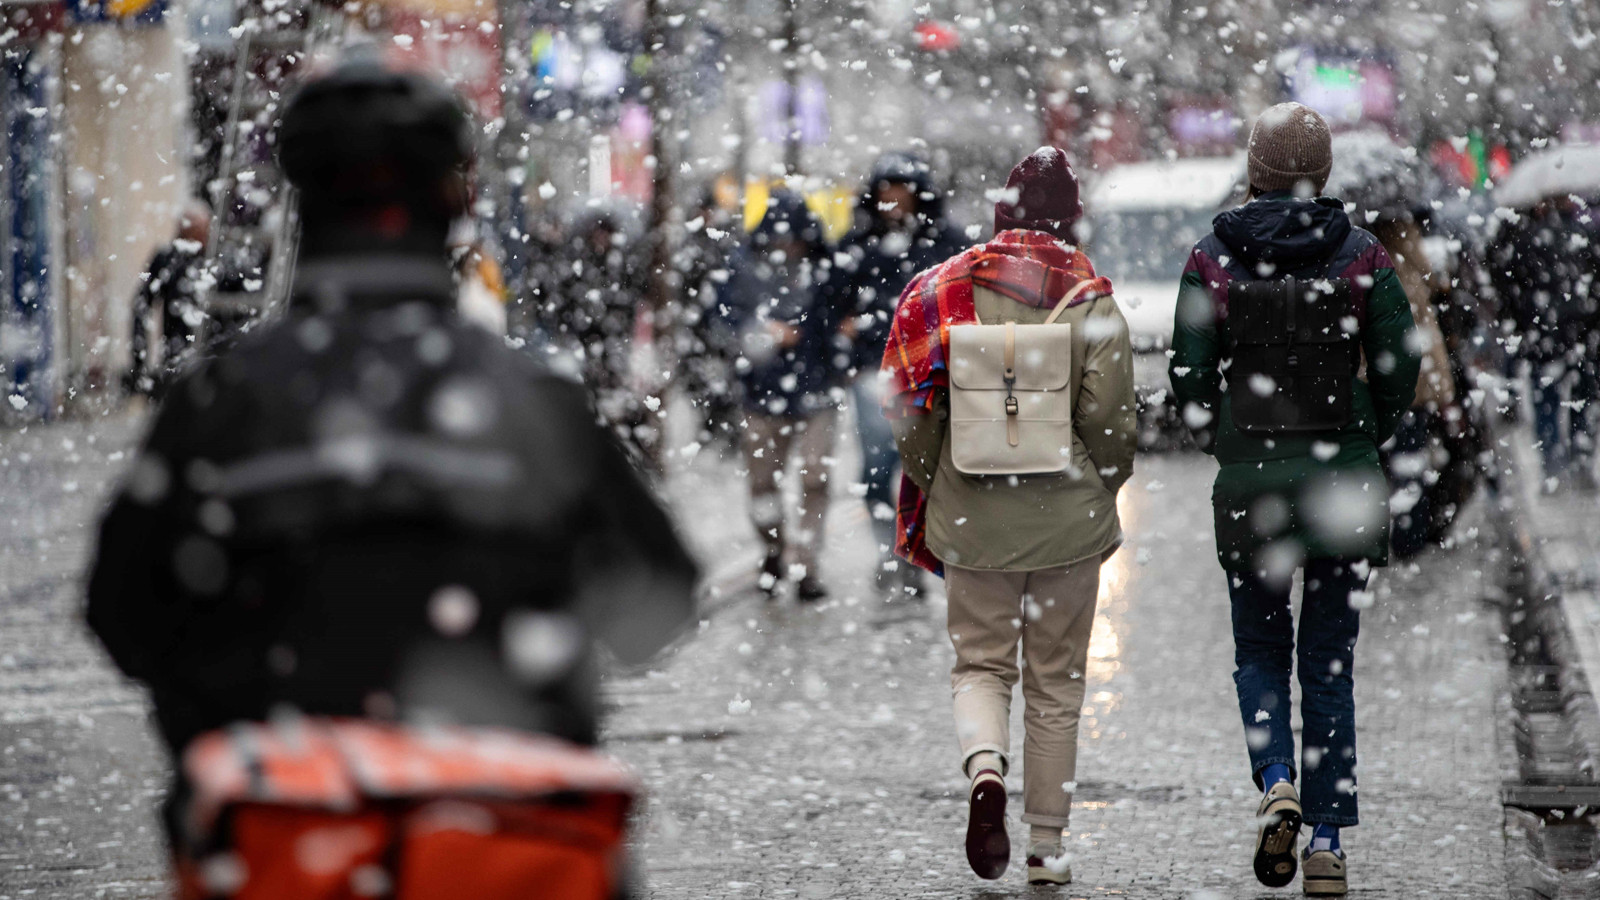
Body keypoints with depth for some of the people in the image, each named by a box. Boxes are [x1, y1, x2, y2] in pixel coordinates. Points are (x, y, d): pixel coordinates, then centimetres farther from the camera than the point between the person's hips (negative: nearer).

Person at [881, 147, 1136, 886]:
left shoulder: (948, 287, -2)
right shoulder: (1091, 301, -6)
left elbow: (910, 407, -2)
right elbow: (1109, 417, -10)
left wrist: (934, 486, 13)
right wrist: (1101, 489, 10)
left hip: (973, 516, 0)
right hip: (1068, 520, 0)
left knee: (979, 663, 12)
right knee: (1056, 683, 11)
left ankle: (985, 767, -18)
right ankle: (1046, 845, 13)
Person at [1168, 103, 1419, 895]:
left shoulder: (1212, 260, -4)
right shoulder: (1362, 256, -3)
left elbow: (1190, 377, -4)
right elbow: (1399, 364, -4)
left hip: (1248, 479, 0)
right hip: (1346, 484, 0)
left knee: (1260, 651, 17)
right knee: (1330, 664, 9)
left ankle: (1277, 782, -8)